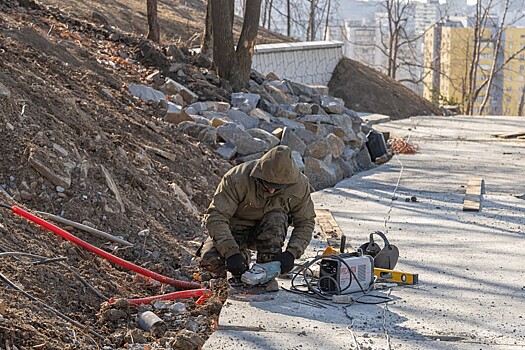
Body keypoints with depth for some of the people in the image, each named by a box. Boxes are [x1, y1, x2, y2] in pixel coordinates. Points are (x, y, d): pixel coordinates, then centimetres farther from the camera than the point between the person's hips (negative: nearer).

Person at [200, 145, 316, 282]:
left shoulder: (300, 185, -21)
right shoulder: (237, 178, -30)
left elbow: (305, 222, -9)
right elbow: (216, 217, -30)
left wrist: (291, 252, -25)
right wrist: (231, 253, -41)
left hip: (269, 231, 1)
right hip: (236, 228, -1)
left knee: (277, 215, -34)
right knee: (210, 260, -27)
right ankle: (243, 255, 5)